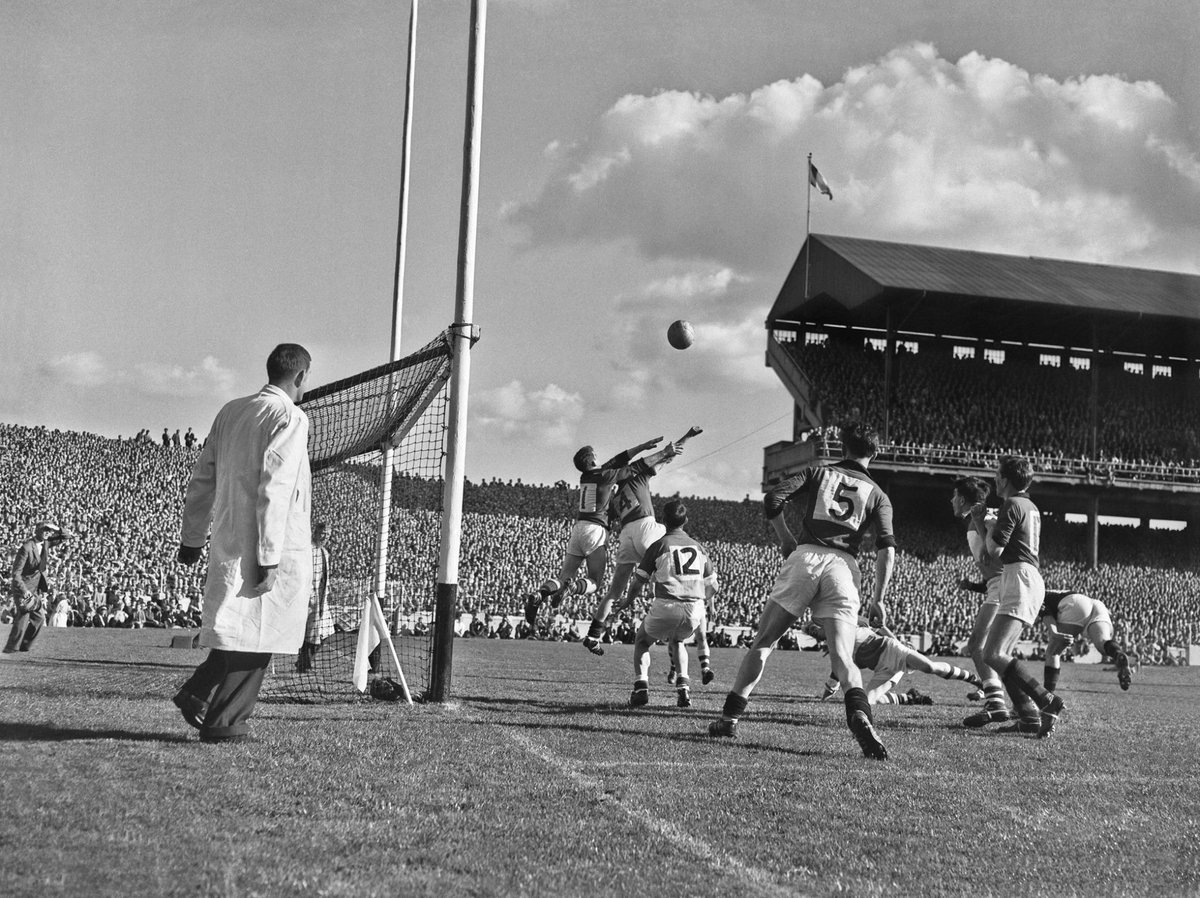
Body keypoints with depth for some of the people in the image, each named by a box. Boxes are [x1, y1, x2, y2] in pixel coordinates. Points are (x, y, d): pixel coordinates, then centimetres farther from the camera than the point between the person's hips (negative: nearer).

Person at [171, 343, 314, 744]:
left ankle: (197, 694, 13)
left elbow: (202, 477, 16)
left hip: (227, 541, 8)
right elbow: (274, 489, -19)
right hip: (265, 546, -8)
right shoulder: (289, 417, -11)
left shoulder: (231, 411, 13)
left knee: (239, 628, 21)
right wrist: (269, 557, -20)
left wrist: (192, 538, 22)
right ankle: (222, 722, 3)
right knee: (256, 633, 0)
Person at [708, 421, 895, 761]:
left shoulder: (819, 472, 17)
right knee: (843, 658, -3)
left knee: (762, 642, 9)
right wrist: (878, 600, 8)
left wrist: (786, 540, 16)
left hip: (805, 557, -1)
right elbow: (887, 549, 6)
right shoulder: (877, 495, 19)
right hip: (844, 567, 1)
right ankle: (860, 716, -31)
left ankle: (730, 717, 5)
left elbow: (772, 500, 3)